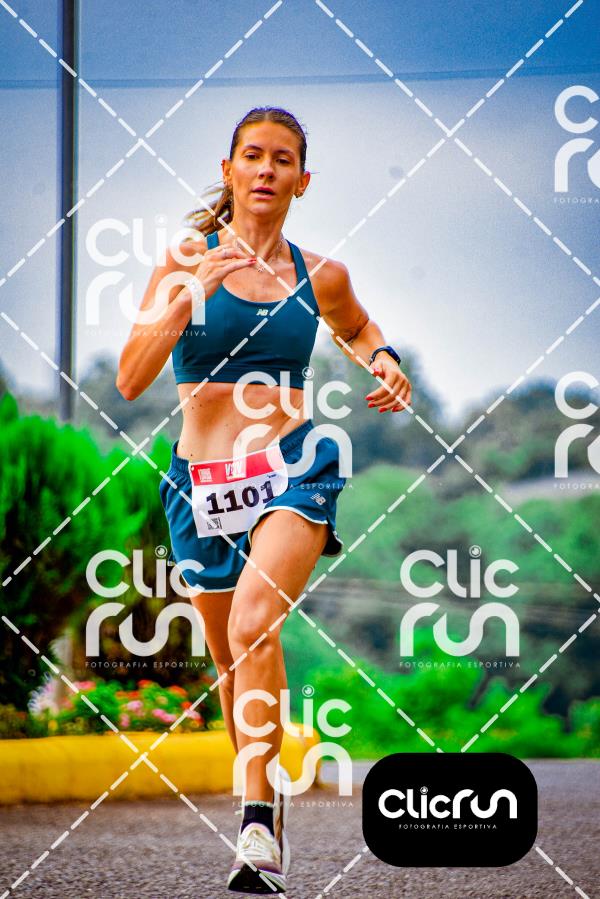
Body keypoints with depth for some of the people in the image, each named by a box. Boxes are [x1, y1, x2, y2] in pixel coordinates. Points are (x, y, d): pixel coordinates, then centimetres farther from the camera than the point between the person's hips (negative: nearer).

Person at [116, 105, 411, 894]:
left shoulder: (319, 277, 5)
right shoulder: (187, 260, 0)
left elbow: (360, 332, 29)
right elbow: (131, 380, -10)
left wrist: (386, 365, 7)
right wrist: (191, 293, -20)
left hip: (292, 468, -2)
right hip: (202, 481, 2)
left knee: (253, 625, -26)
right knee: (233, 667, 11)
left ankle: (260, 828, -27)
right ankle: (266, 797, 35)